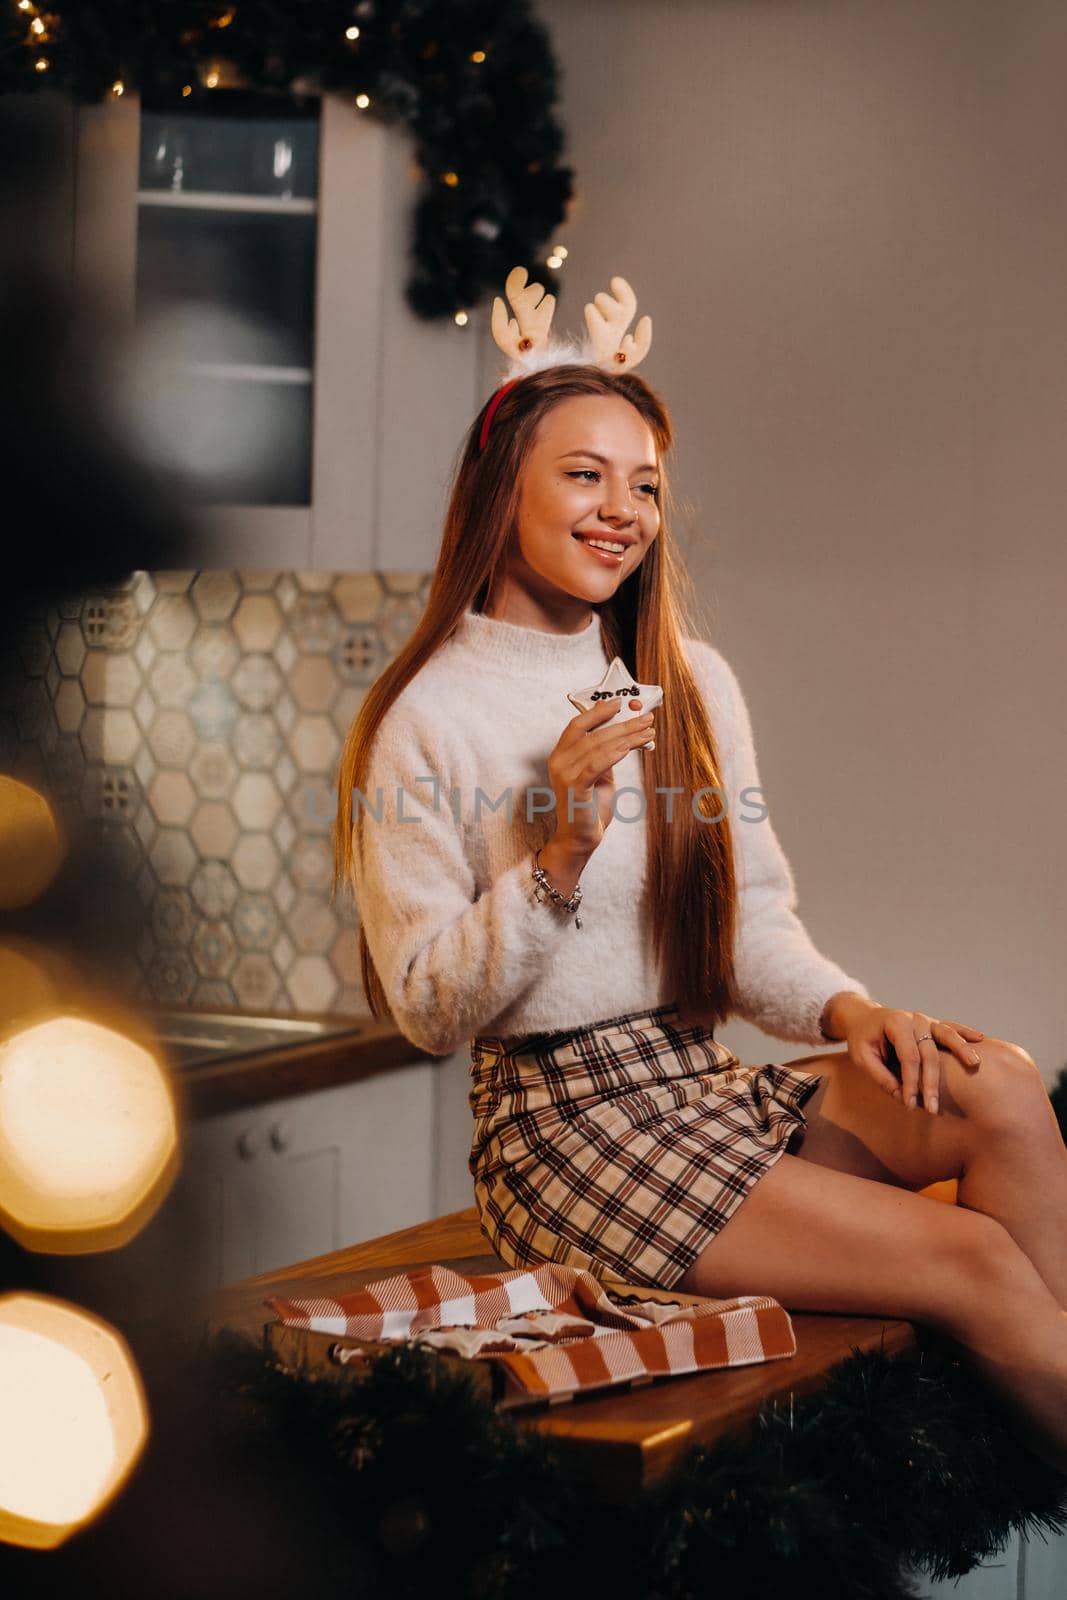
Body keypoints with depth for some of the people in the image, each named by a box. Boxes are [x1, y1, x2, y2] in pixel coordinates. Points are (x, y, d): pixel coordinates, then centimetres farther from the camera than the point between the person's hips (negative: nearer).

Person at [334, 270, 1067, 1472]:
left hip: (708, 1090, 6)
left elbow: (753, 920, 12)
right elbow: (427, 1010, -9)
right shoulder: (427, 717, -7)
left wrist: (845, 1010, -9)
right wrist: (557, 856, -22)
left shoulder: (695, 682, 11)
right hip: (560, 1127, -6)